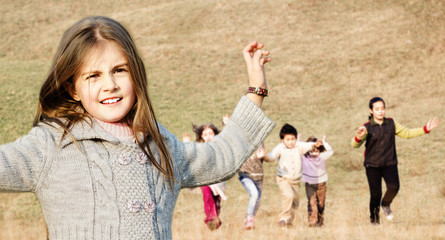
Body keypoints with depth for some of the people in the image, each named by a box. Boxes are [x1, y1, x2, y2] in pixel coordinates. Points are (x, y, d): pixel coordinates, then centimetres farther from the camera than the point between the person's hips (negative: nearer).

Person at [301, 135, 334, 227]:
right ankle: (312, 221, -6)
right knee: (312, 202, -6)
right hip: (309, 184, -1)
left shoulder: (322, 157, -7)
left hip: (321, 183, 1)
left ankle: (320, 221, 8)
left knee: (321, 203, 4)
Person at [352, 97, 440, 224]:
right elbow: (355, 144, -16)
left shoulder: (391, 123, 3)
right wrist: (359, 137, -40)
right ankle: (374, 220, 19)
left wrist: (425, 129, 6)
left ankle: (386, 204, 11)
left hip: (389, 164, 2)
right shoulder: (367, 127, -7)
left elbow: (407, 133, 14)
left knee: (394, 187, -20)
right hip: (372, 166, -2)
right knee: (376, 195, -2)